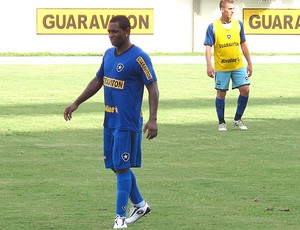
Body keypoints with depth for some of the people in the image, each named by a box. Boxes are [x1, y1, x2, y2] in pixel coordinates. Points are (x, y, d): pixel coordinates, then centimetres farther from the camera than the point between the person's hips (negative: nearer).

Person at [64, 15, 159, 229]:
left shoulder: (139, 57, -14)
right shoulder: (109, 54, 10)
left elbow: (153, 87, -14)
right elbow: (98, 81, 21)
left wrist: (153, 119, -22)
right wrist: (76, 103, 18)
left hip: (128, 123, -8)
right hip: (110, 120, 8)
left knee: (122, 167, -6)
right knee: (117, 166, 13)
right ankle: (140, 205, 28)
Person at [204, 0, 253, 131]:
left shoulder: (238, 24, 3)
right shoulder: (213, 27, -8)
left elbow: (243, 44, 12)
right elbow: (208, 47, -9)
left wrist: (249, 63, 13)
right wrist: (209, 65, -20)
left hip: (238, 66, 3)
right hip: (221, 67, -3)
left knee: (245, 90, -4)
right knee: (221, 94, 4)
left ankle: (237, 119, 12)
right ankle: (221, 123, 17)